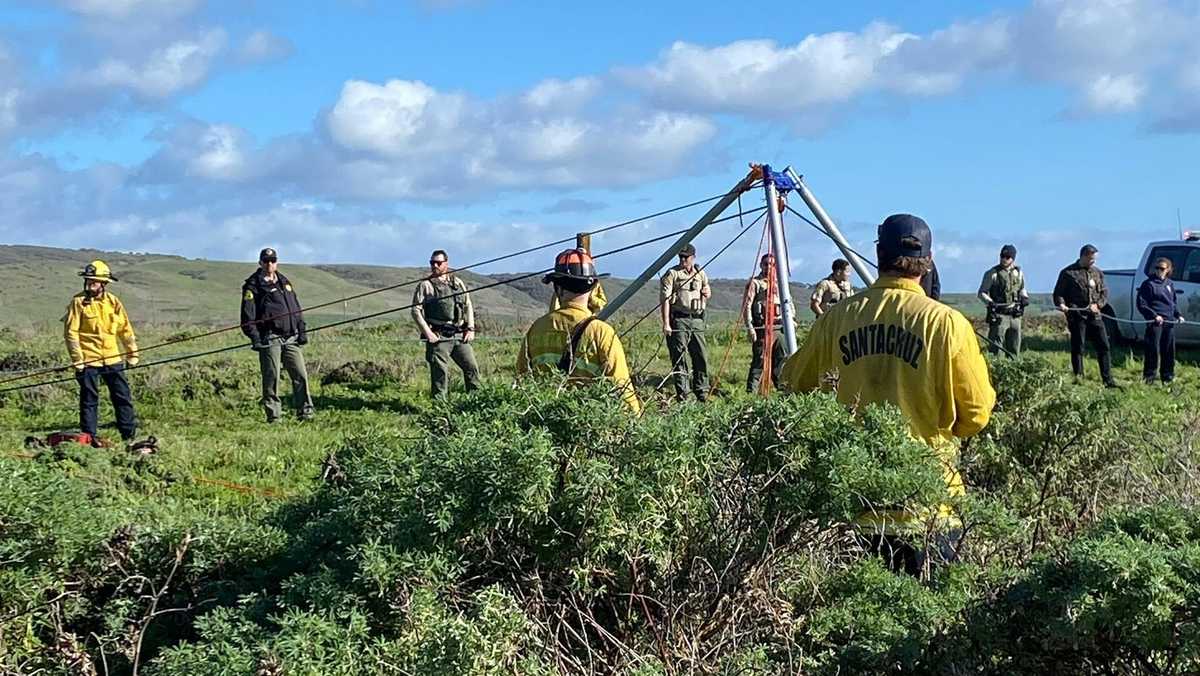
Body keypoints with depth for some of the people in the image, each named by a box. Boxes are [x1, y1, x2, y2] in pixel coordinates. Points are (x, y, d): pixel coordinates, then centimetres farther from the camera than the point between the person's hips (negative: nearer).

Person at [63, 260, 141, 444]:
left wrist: (132, 352, 12)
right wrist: (77, 358, -12)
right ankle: (89, 435, 12)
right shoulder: (78, 302, -5)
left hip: (113, 358, 4)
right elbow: (71, 332, -7)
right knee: (89, 399, 2)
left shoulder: (113, 301, 5)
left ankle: (129, 433, 17)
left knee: (123, 395, 7)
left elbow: (125, 328, 12)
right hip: (89, 360, -4)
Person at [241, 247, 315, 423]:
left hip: (291, 338, 5)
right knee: (271, 377, -4)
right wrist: (254, 337, -13)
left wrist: (302, 331, 14)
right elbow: (248, 315, -4)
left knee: (301, 375, 0)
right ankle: (273, 415, 4)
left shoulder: (285, 282, 21)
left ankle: (305, 412, 7)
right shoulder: (253, 285, 2)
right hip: (270, 339, -5)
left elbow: (297, 309, 24)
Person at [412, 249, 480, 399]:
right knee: (440, 372, -6)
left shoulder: (458, 283, 15)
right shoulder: (425, 285, 2)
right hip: (438, 337, -4)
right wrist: (427, 332, -12)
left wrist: (470, 328, 7)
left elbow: (468, 306, 18)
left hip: (460, 336, 4)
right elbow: (416, 310, -3)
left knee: (472, 367, 3)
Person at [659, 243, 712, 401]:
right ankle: (682, 393, -1)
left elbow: (708, 295, 29)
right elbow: (664, 299, -7)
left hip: (697, 320, 5)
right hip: (679, 320, -5)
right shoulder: (672, 274, -1)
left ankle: (702, 392, 12)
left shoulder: (701, 274, 16)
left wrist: (707, 292, 3)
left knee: (702, 356, 3)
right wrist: (666, 324, -16)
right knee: (679, 358, -5)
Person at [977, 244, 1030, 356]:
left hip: (1015, 315, 5)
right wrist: (989, 302, -21)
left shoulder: (1018, 272, 9)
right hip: (999, 315, -5)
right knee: (995, 347, -9)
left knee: (1014, 347, 10)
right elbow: (981, 293, -3)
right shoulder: (992, 273, -5)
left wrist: (1024, 297, 3)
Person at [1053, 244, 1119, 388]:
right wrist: (1061, 304, -17)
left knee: (1103, 346, 1)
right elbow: (1058, 293, 3)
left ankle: (1108, 380, 6)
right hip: (1077, 316, -4)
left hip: (1094, 316, 4)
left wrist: (1097, 304, -4)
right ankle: (1078, 379, 7)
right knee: (1077, 348, -1)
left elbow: (1105, 293, 14)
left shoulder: (1098, 273, 15)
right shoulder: (1068, 273, 2)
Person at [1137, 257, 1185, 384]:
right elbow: (1141, 305, -6)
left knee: (1169, 351, 8)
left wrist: (1178, 315, 11)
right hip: (1155, 322, -6)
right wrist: (1154, 315, -18)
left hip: (1169, 322, 6)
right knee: (1153, 350, -9)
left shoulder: (1169, 284, 16)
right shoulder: (1148, 284, -3)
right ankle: (1149, 377, -3)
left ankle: (1168, 377, 18)